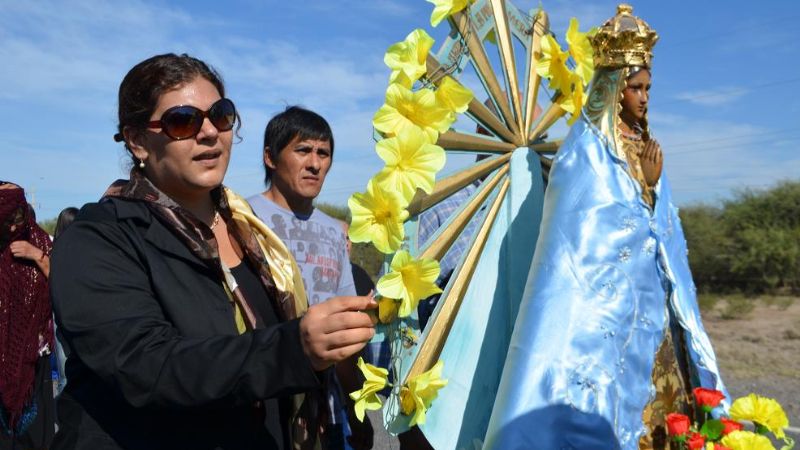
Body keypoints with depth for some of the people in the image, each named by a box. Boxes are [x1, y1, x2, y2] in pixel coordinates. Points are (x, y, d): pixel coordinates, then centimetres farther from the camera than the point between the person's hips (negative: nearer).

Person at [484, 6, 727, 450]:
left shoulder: (645, 149, 13)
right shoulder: (586, 150, -10)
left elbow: (666, 234, 16)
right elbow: (590, 236, -17)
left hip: (653, 308, 8)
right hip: (608, 305, -8)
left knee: (660, 405, 12)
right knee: (613, 400, -2)